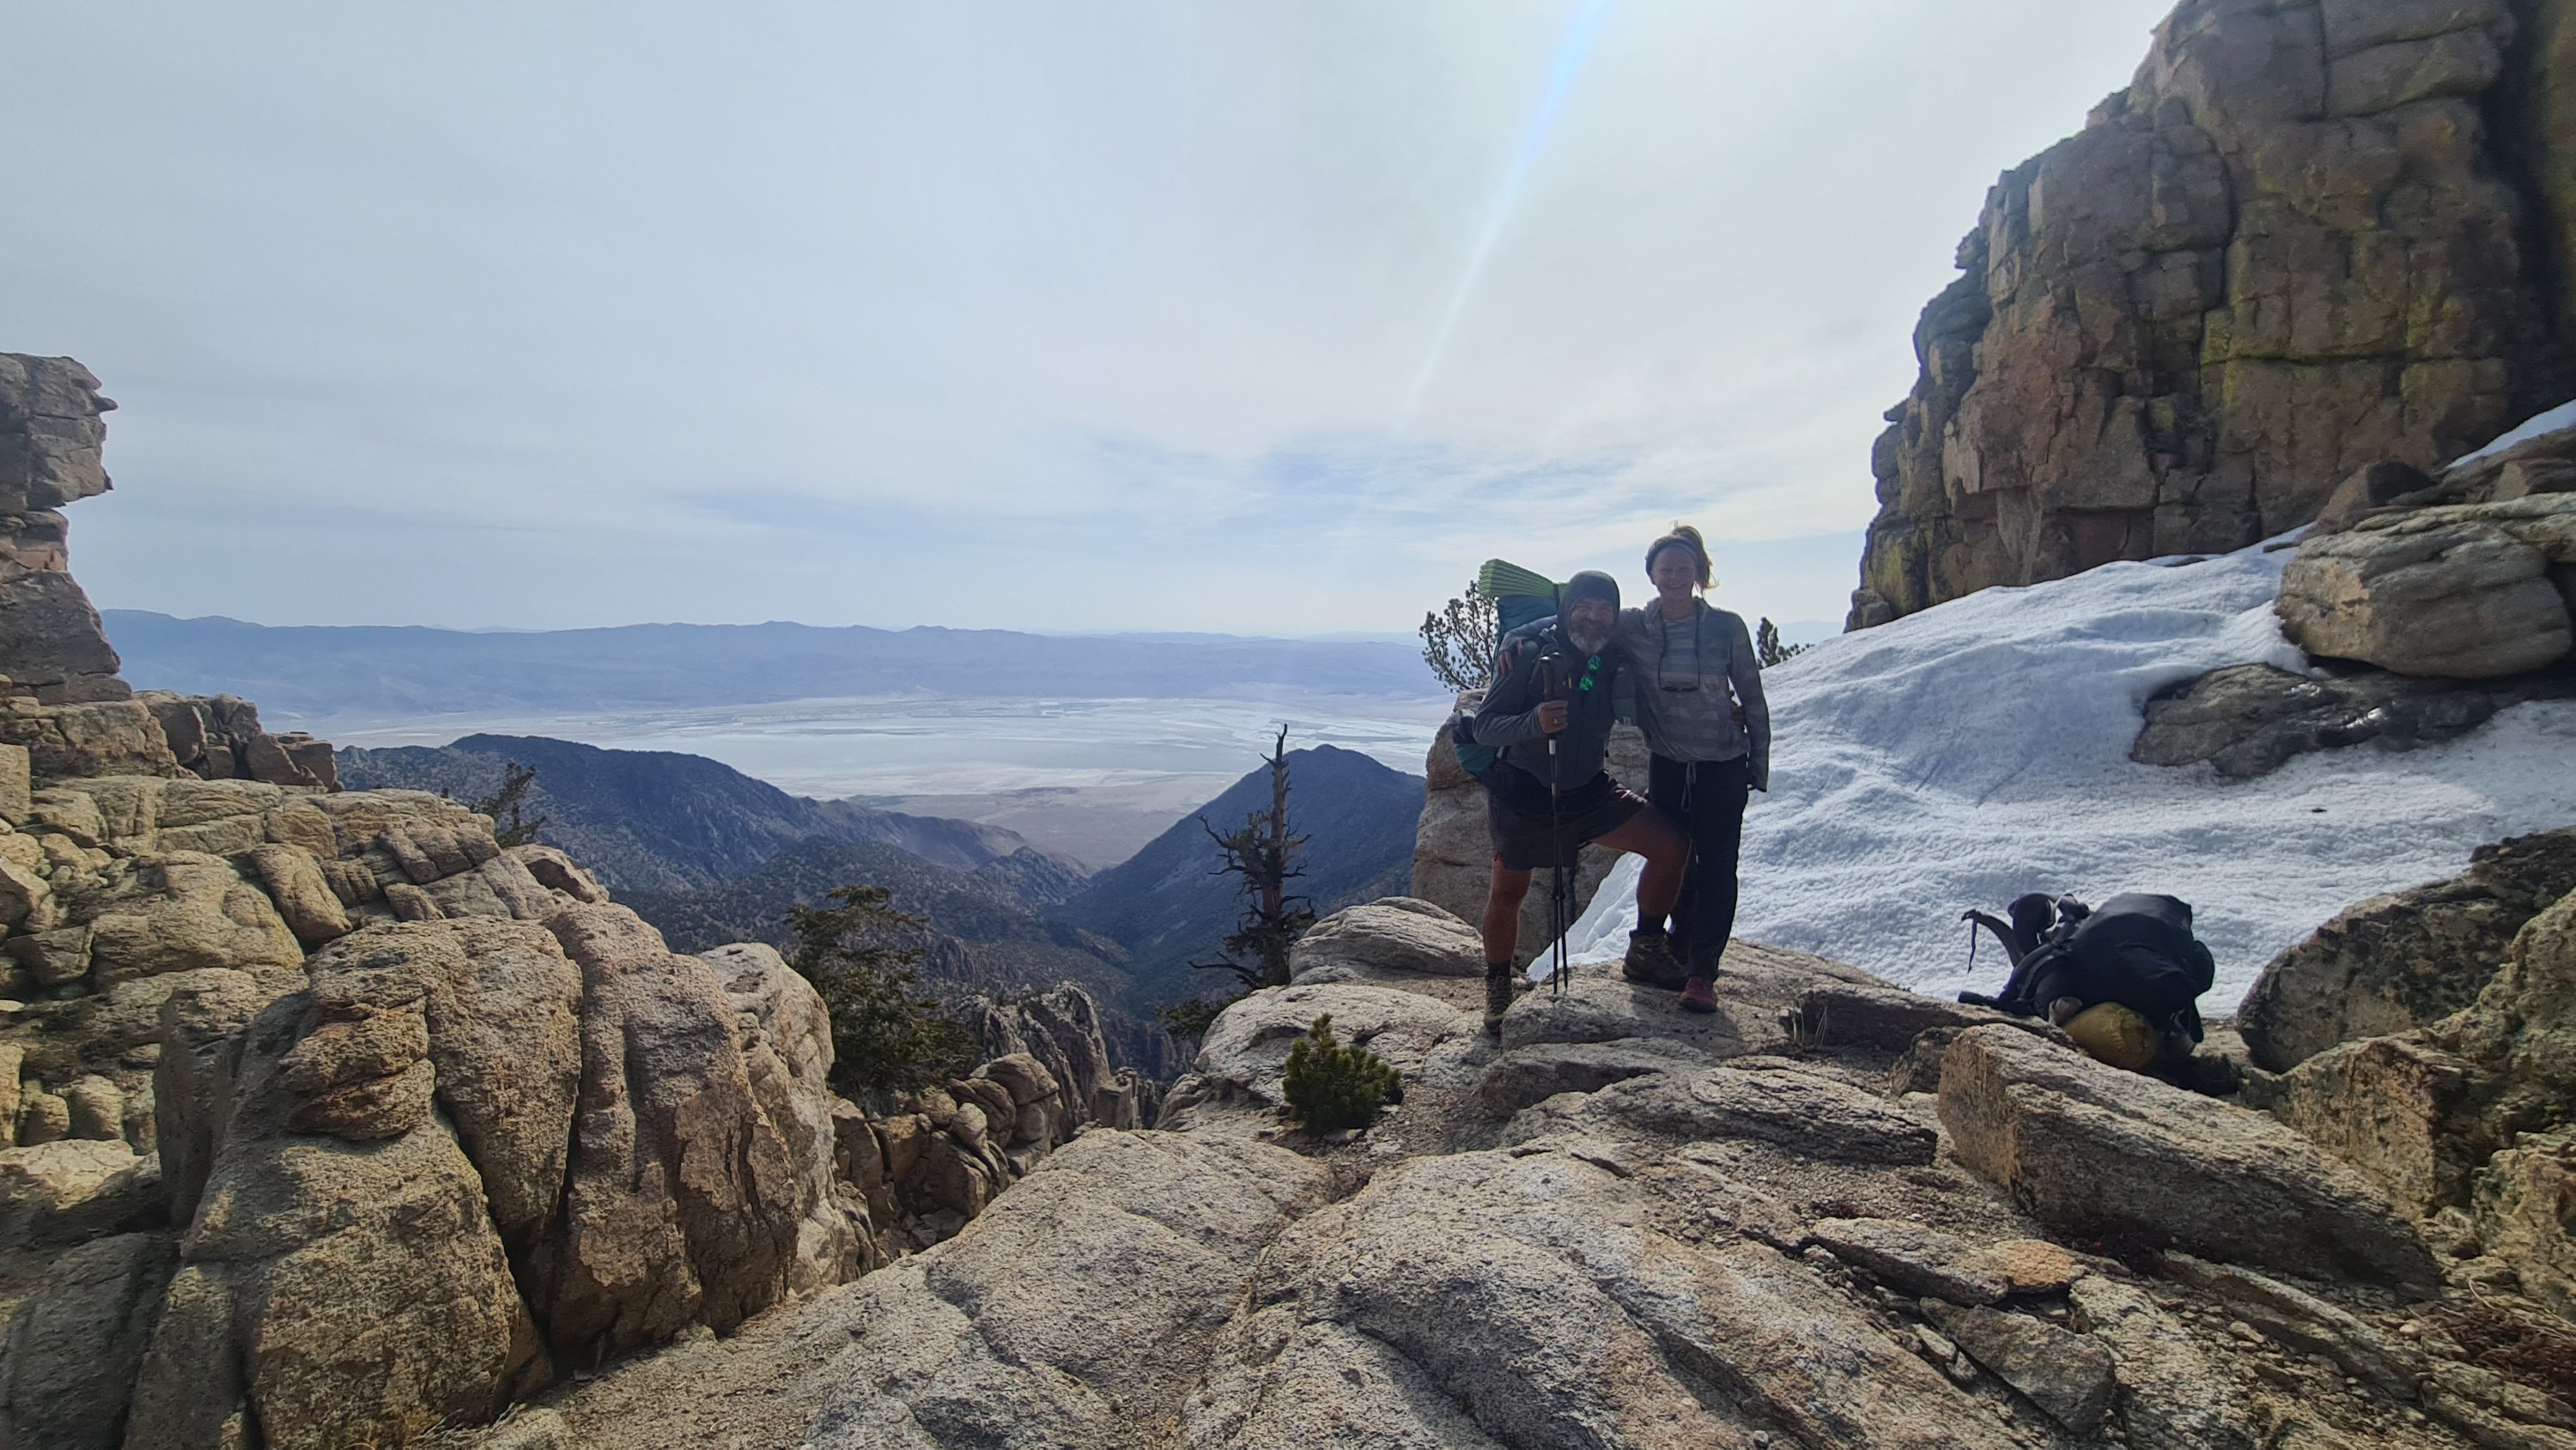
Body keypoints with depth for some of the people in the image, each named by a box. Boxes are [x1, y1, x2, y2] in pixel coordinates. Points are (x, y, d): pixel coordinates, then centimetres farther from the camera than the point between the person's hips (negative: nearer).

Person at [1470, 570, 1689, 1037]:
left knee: (1671, 847, -6)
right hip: (1522, 795, -4)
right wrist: (1533, 722, -37)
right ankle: (1498, 988, 31)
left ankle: (1646, 950, 14)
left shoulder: (1613, 660, -3)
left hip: (1589, 789, 4)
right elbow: (1482, 726, -20)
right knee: (1508, 895, 7)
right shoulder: (1528, 653, -17)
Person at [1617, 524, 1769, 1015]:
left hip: (1723, 766, -1)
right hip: (1666, 764, 2)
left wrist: (1759, 767, 1)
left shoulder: (1727, 627, -9)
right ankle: (1681, 952, 32)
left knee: (1716, 867, -2)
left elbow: (1753, 699, -1)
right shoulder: (1631, 628, -7)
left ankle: (1701, 973, 7)